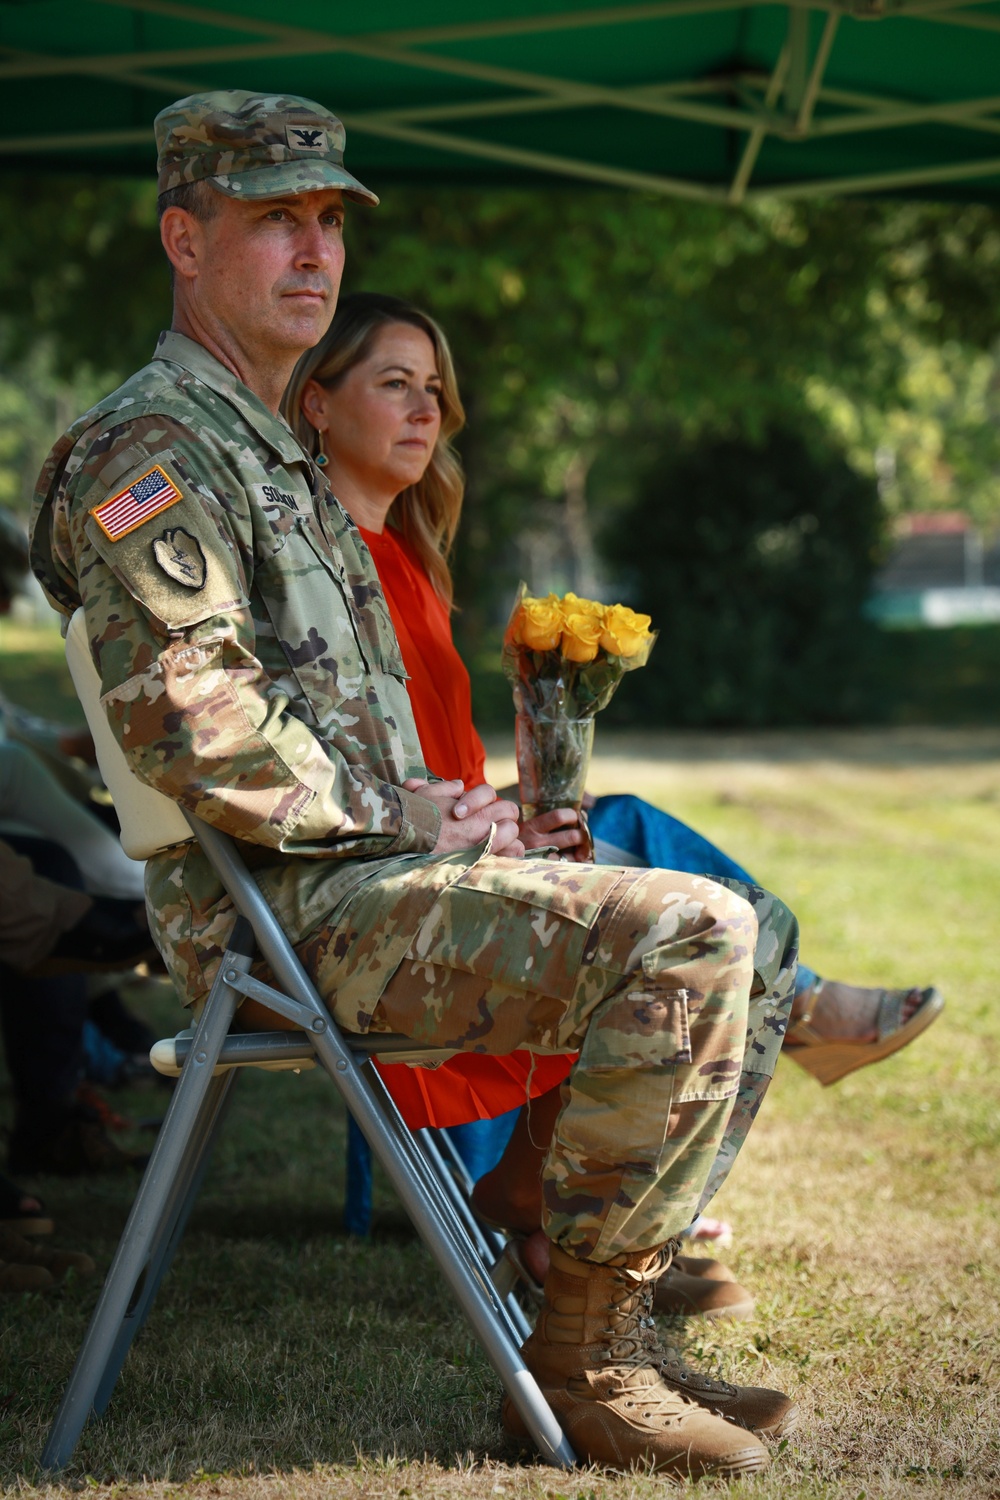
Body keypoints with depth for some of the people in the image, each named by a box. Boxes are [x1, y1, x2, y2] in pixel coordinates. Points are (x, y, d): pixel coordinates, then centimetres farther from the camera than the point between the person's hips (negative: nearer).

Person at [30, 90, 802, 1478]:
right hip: (282, 910, -10)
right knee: (687, 938, -25)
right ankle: (583, 1360, -16)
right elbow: (190, 722, -23)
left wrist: (437, 804, 11)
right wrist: (401, 815, -13)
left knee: (755, 936, 9)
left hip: (376, 871, 10)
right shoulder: (150, 450, -10)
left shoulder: (278, 460, 24)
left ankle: (606, 1321, 5)